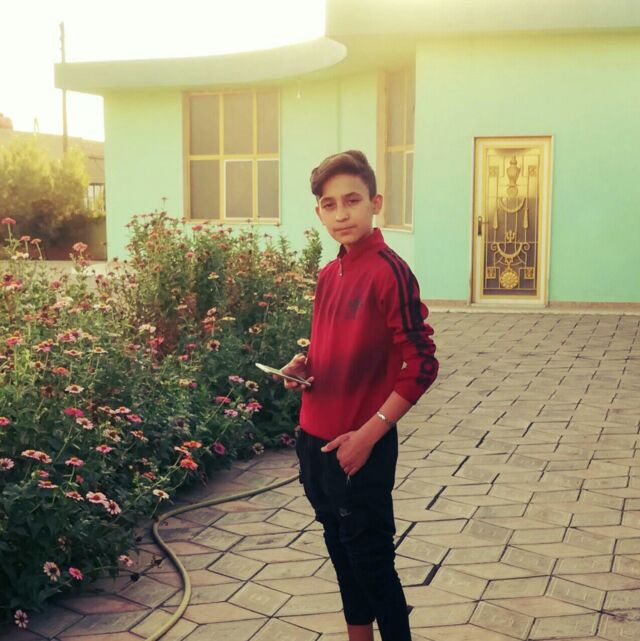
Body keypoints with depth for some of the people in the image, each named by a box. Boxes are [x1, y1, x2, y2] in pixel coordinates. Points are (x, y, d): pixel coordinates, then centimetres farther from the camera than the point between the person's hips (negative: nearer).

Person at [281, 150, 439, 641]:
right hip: (315, 439, 8)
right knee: (341, 550, 21)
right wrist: (305, 366, 0)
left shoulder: (389, 272, -16)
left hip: (362, 449, -8)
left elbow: (421, 365, -18)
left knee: (371, 562, 5)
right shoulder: (329, 274, 7)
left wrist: (368, 434, -19)